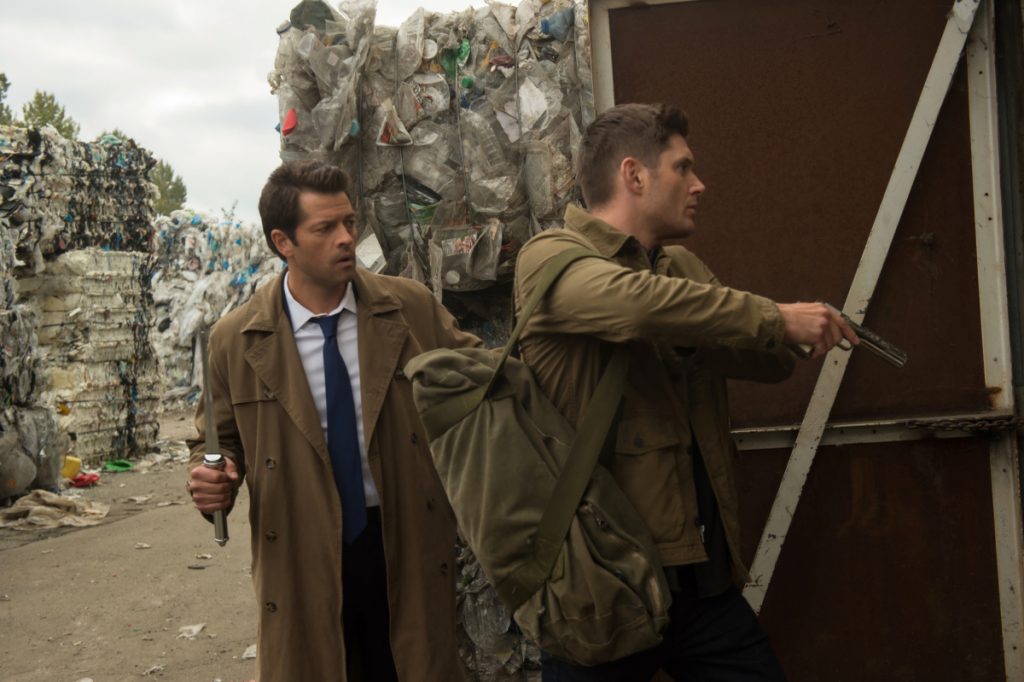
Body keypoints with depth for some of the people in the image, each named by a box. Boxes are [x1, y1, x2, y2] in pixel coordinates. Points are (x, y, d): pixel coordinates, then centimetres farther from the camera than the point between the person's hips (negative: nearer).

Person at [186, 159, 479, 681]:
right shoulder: (234, 339, -4)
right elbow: (219, 435, 8)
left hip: (406, 544, 1)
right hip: (303, 560, 0)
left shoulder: (411, 308, -3)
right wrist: (214, 477, -13)